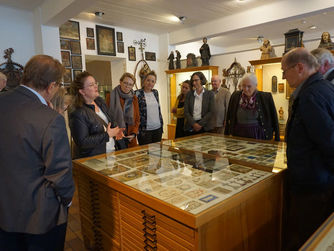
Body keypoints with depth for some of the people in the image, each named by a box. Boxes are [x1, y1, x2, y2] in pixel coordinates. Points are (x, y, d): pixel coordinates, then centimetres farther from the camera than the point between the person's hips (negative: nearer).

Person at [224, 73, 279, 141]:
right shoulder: (235, 96, 2)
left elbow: (274, 120, 0)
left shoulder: (266, 97, -4)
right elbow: (229, 118, 8)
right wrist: (226, 136, 6)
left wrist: (277, 140, -1)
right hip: (238, 136, 2)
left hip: (258, 136, -1)